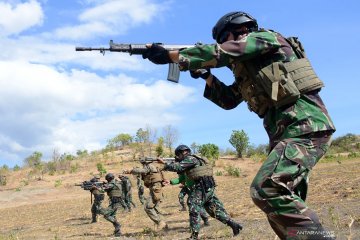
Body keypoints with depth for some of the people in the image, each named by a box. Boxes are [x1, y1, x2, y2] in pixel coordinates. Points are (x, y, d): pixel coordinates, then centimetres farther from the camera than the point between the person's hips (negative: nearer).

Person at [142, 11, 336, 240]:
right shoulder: (249, 67, 26)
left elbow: (218, 53, -11)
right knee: (283, 203, 9)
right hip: (289, 130, 10)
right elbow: (228, 99, 31)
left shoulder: (264, 38, 0)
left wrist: (169, 55, -6)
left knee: (267, 189, -24)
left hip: (305, 126, -10)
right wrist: (206, 75, 19)